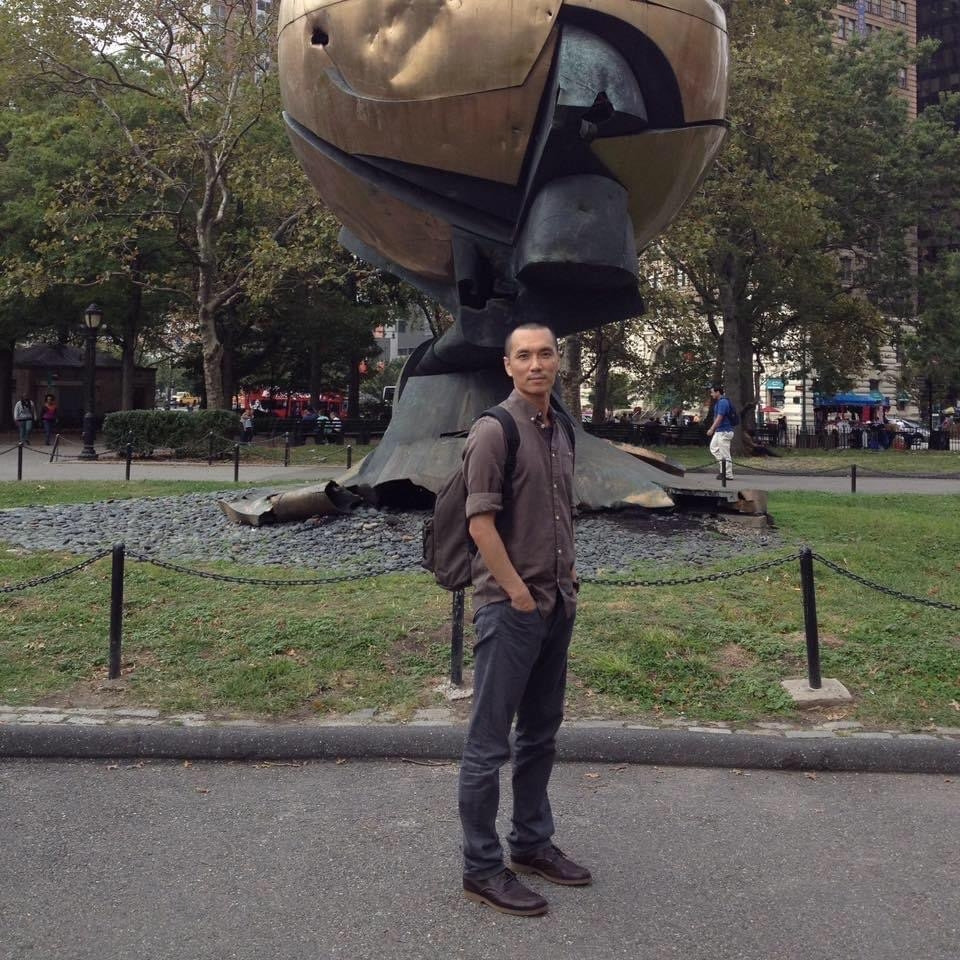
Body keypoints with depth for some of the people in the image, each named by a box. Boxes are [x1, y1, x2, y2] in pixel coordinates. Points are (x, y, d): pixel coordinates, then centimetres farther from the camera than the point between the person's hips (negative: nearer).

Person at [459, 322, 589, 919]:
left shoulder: (561, 430, 12)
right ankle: (482, 868, 14)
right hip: (511, 607, -8)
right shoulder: (495, 431, -13)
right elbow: (480, 520, -17)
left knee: (541, 733, 18)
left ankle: (533, 843, 33)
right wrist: (518, 591, -15)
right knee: (490, 742, 1)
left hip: (558, 604, 8)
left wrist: (568, 570, 12)